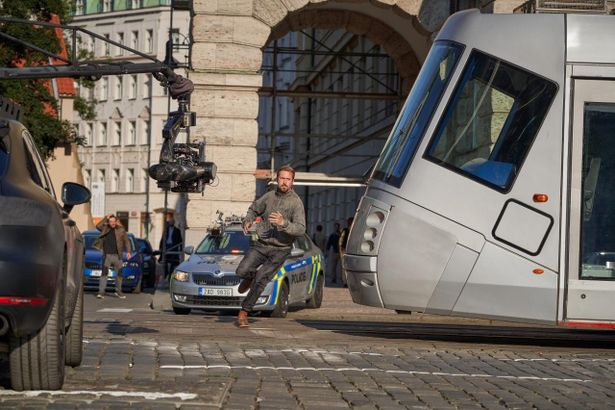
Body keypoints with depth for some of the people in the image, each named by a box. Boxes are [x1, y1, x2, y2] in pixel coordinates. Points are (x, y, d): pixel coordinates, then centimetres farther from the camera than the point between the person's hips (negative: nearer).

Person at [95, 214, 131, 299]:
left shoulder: (120, 230, 3)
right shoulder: (105, 228, 4)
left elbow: (126, 241, 7)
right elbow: (98, 226, -13)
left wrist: (128, 252, -2)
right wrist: (105, 218, -12)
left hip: (117, 255, 2)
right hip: (107, 255, -2)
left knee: (119, 274, 10)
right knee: (104, 273, -7)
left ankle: (118, 291, 25)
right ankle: (101, 292, -8)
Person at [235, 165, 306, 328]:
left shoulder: (296, 202, -10)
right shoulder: (269, 196, 4)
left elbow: (300, 229, -19)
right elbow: (253, 209, 22)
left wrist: (284, 223, -35)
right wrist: (248, 221, 1)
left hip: (280, 249, -3)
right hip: (261, 244, 3)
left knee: (260, 281, -12)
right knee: (241, 271, -13)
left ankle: (244, 312, 2)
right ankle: (251, 276, 24)